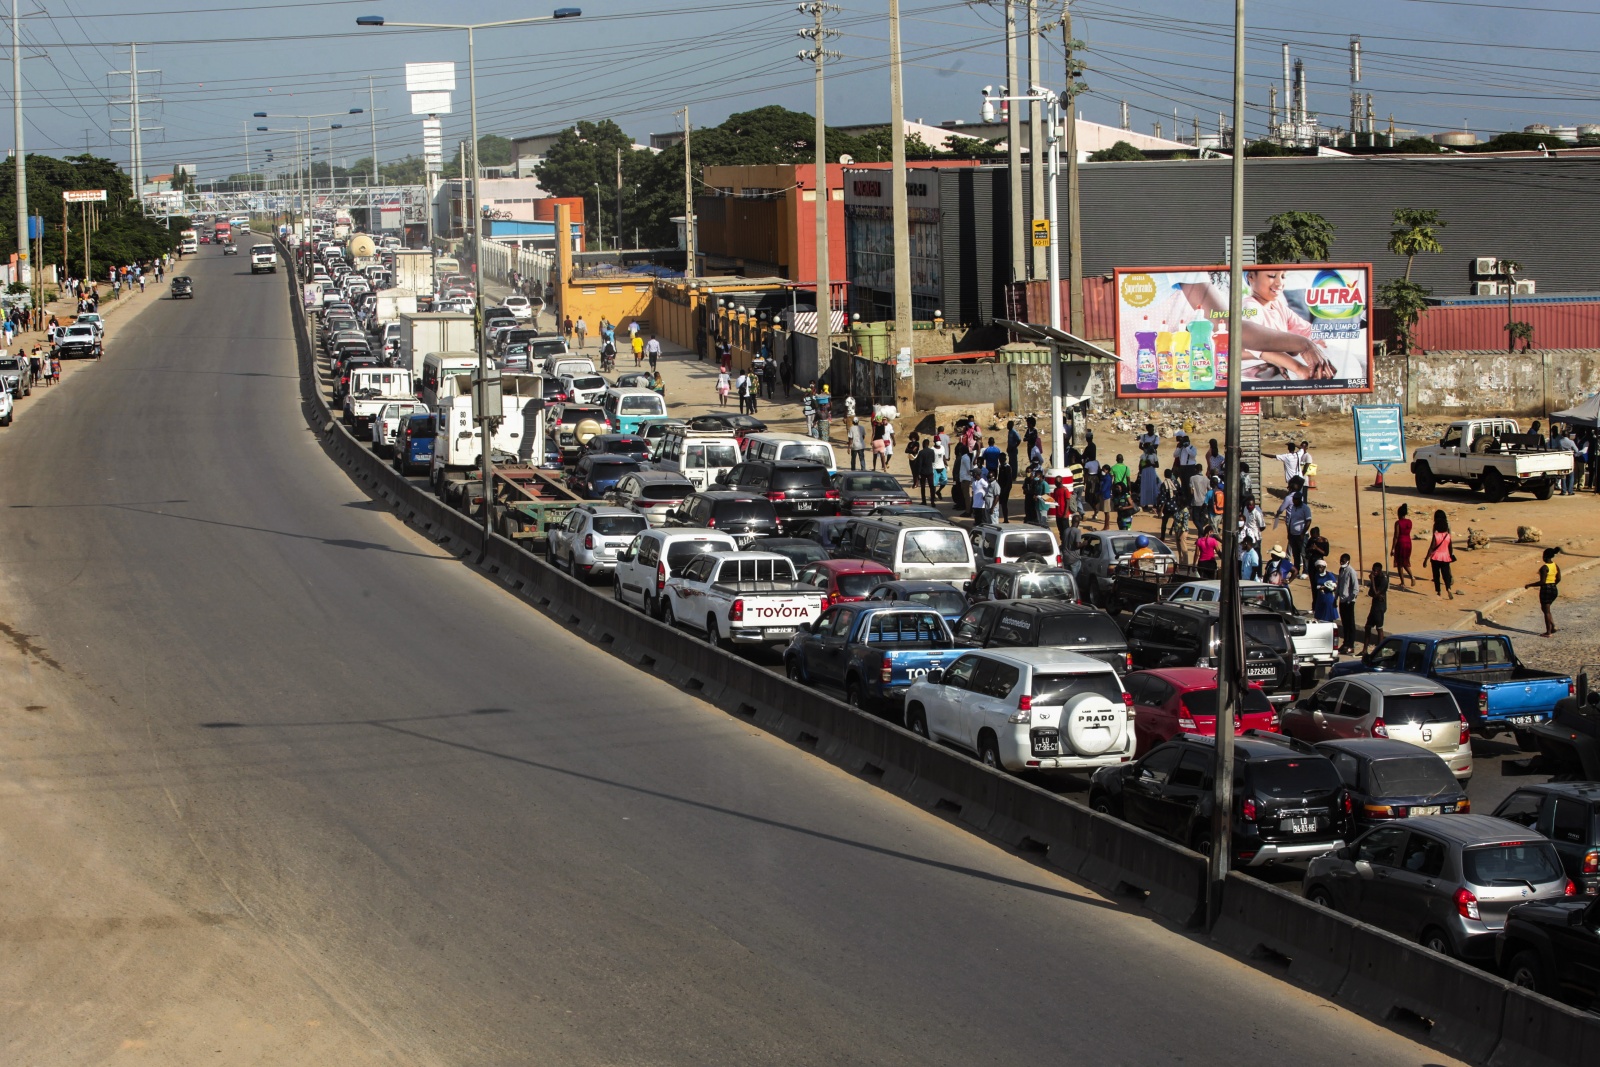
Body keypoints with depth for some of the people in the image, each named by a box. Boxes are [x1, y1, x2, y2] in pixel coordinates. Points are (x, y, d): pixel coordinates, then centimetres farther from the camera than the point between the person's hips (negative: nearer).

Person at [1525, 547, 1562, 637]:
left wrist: (1529, 585, -13)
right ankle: (1553, 626, 15)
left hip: (1546, 589, -8)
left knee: (1546, 611, 3)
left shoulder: (1544, 567, -18)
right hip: (1554, 589, 8)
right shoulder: (1556, 566, 5)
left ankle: (1548, 632, 9)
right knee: (1545, 608, 23)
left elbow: (1542, 582, -21)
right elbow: (1558, 579, 10)